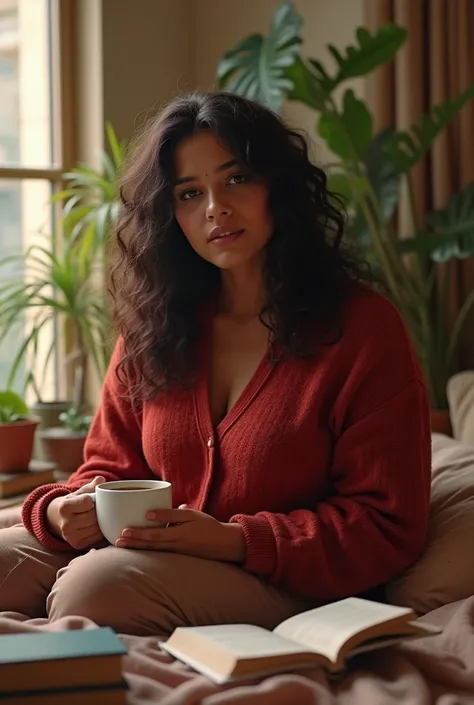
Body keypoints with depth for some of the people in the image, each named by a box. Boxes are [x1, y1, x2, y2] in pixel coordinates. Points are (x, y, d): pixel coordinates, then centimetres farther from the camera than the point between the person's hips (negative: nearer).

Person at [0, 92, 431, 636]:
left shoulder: (364, 327, -8)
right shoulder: (154, 325, 8)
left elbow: (387, 529, -9)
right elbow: (112, 465, 15)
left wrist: (234, 540, -21)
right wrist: (68, 511, -10)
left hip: (284, 586, -5)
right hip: (158, 559, 5)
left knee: (95, 586, -30)